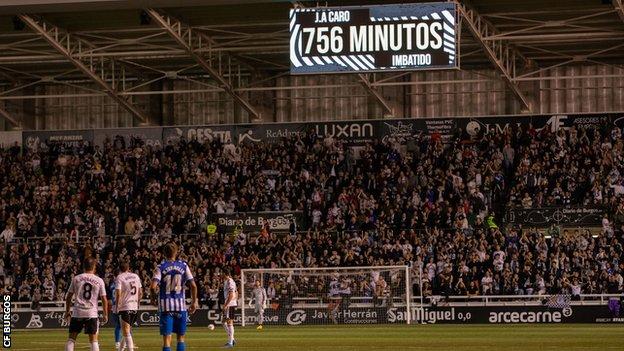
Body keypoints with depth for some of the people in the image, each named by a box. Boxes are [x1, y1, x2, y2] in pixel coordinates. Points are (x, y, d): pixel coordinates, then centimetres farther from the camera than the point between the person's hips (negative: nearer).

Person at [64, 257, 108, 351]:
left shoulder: (76, 279, 3)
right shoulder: (99, 281, 1)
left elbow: (69, 297, 6)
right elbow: (104, 299, 1)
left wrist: (67, 311, 17)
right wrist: (105, 315, 10)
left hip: (77, 312, 1)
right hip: (92, 313, -1)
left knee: (71, 339, 7)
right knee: (93, 340, 5)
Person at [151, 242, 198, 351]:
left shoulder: (161, 267, -3)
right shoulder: (183, 266, 2)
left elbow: (153, 286, -15)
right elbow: (193, 286, -3)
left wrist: (153, 299, 3)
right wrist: (194, 302, 7)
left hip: (165, 306, -1)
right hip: (181, 305, 1)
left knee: (167, 338, 0)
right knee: (181, 337, 14)